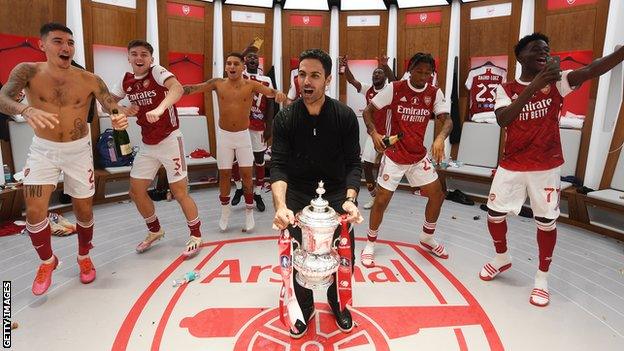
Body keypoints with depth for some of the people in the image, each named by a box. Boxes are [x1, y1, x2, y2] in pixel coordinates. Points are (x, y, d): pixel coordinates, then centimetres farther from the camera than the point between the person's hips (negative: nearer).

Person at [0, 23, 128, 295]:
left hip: (78, 150, 0)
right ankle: (47, 261, 20)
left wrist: (120, 117, -38)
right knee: (34, 211, -7)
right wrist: (26, 110, -49)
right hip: (43, 150, 0)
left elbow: (114, 107, -13)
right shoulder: (28, 72, -12)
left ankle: (84, 257, 34)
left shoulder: (90, 80, -11)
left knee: (84, 211, 8)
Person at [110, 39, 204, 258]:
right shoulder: (127, 80, 6)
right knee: (136, 191, 10)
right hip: (147, 144, 7)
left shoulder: (158, 72, -12)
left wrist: (159, 109, -49)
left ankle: (196, 236, 16)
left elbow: (177, 88, -33)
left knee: (179, 192, -3)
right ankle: (155, 231, 33)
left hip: (169, 140, -7)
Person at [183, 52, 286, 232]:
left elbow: (269, 92, -20)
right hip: (224, 135, 1)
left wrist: (278, 94, -43)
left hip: (243, 135, -1)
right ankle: (225, 208, 28)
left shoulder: (251, 85, -8)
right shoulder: (218, 83, -4)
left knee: (246, 173, 2)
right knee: (224, 173, 9)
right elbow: (194, 88, -9)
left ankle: (249, 211, 18)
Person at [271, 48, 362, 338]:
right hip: (298, 195, 0)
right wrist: (281, 206, -33)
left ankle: (338, 305, 34)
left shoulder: (345, 116, -11)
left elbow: (353, 163, -11)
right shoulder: (284, 119, -11)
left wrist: (350, 199, -27)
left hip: (336, 193, 0)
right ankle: (304, 308, 33)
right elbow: (279, 165, -17)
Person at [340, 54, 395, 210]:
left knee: (381, 168, -1)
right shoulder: (368, 90, 4)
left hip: (385, 136, -5)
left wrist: (385, 66, -51)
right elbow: (352, 81, -8)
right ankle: (373, 198, 22)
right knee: (367, 166, 6)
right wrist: (346, 67, -26)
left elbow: (393, 80, -32)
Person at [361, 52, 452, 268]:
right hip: (394, 155, -4)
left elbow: (447, 120, -11)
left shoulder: (434, 93, -2)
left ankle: (427, 238, 31)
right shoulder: (395, 88, -11)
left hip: (419, 156, 4)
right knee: (382, 200, -4)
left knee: (437, 195, 6)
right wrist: (374, 133, -26)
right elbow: (368, 111, -8)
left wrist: (440, 138, -33)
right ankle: (370, 244, 17)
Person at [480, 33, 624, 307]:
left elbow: (591, 70, -23)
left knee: (547, 222, 3)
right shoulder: (505, 89, -2)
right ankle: (502, 258, 33)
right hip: (512, 166, 1)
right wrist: (533, 86, -29)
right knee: (494, 214, 5)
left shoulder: (556, 82, -3)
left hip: (547, 167, -1)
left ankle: (542, 278, 22)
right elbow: (502, 120, -21)